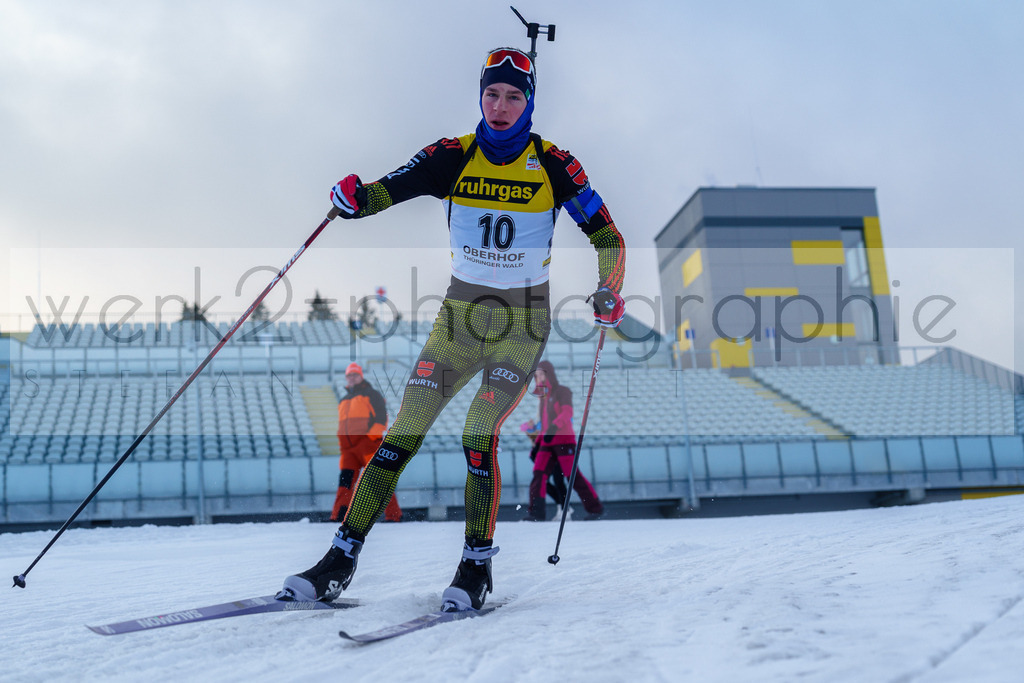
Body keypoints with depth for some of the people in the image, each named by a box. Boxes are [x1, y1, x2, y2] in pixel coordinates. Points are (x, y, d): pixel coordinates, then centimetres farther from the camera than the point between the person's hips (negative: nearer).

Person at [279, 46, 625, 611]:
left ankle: (477, 567, -4)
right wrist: (352, 197, -29)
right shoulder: (452, 157, 0)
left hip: (522, 322, -2)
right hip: (460, 313, 2)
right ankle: (340, 562, 1)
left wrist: (609, 292, -19)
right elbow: (381, 192, -7)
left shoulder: (553, 165, -6)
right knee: (402, 434, -5)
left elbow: (607, 236, -2)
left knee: (479, 432, -20)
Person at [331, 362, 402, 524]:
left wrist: (370, 435, -15)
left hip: (368, 444, -6)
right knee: (345, 480, -2)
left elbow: (382, 418, -4)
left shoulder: (371, 394, 6)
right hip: (348, 448, 6)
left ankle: (393, 515, -9)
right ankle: (338, 517, -4)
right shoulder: (343, 401, 26)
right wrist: (341, 444, 18)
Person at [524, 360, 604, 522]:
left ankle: (595, 508, 7)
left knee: (573, 476, -7)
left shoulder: (562, 391, -2)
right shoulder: (544, 397, 20)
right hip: (547, 443, 6)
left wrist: (553, 428, -34)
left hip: (564, 440, -6)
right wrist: (537, 441, 19)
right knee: (538, 475, -11)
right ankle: (536, 513, -17)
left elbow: (567, 412, -19)